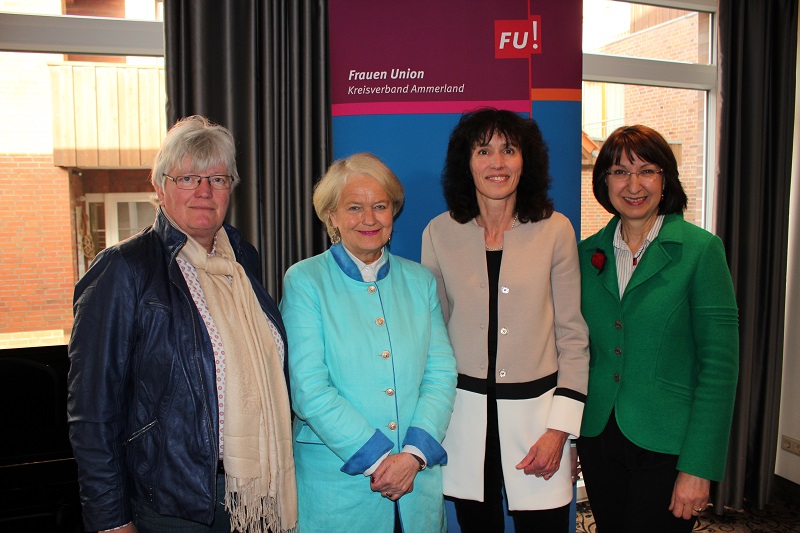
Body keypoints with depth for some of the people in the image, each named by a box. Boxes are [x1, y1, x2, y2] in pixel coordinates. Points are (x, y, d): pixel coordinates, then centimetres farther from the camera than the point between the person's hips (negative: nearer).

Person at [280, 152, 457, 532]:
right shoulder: (304, 281, -5)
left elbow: (441, 373, 1)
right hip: (337, 481, -3)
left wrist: (414, 454, -12)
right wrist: (377, 458, -14)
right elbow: (309, 390, -12)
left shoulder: (420, 280, 6)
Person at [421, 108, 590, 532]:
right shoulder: (439, 233, -1)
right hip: (464, 413, 1)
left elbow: (572, 338, 0)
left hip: (535, 409, -1)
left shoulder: (555, 231, -4)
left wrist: (560, 428, -5)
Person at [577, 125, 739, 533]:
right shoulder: (588, 253, 3)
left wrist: (698, 467, -14)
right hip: (598, 438, 4)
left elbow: (720, 365, -11)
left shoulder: (700, 249, -9)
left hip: (665, 445, -4)